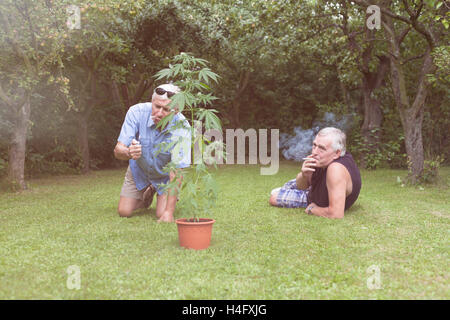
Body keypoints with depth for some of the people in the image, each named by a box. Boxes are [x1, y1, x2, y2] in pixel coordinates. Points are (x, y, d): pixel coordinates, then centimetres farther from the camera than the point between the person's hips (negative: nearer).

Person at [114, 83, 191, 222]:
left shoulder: (182, 128, -35)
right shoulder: (137, 112, -30)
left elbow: (177, 170, -34)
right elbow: (118, 150, -29)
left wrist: (169, 211, -38)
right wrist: (129, 153, -55)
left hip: (165, 174, -2)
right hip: (139, 169, 2)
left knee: (162, 215, -12)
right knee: (124, 212, 0)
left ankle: (172, 196, 23)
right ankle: (148, 195, 32)